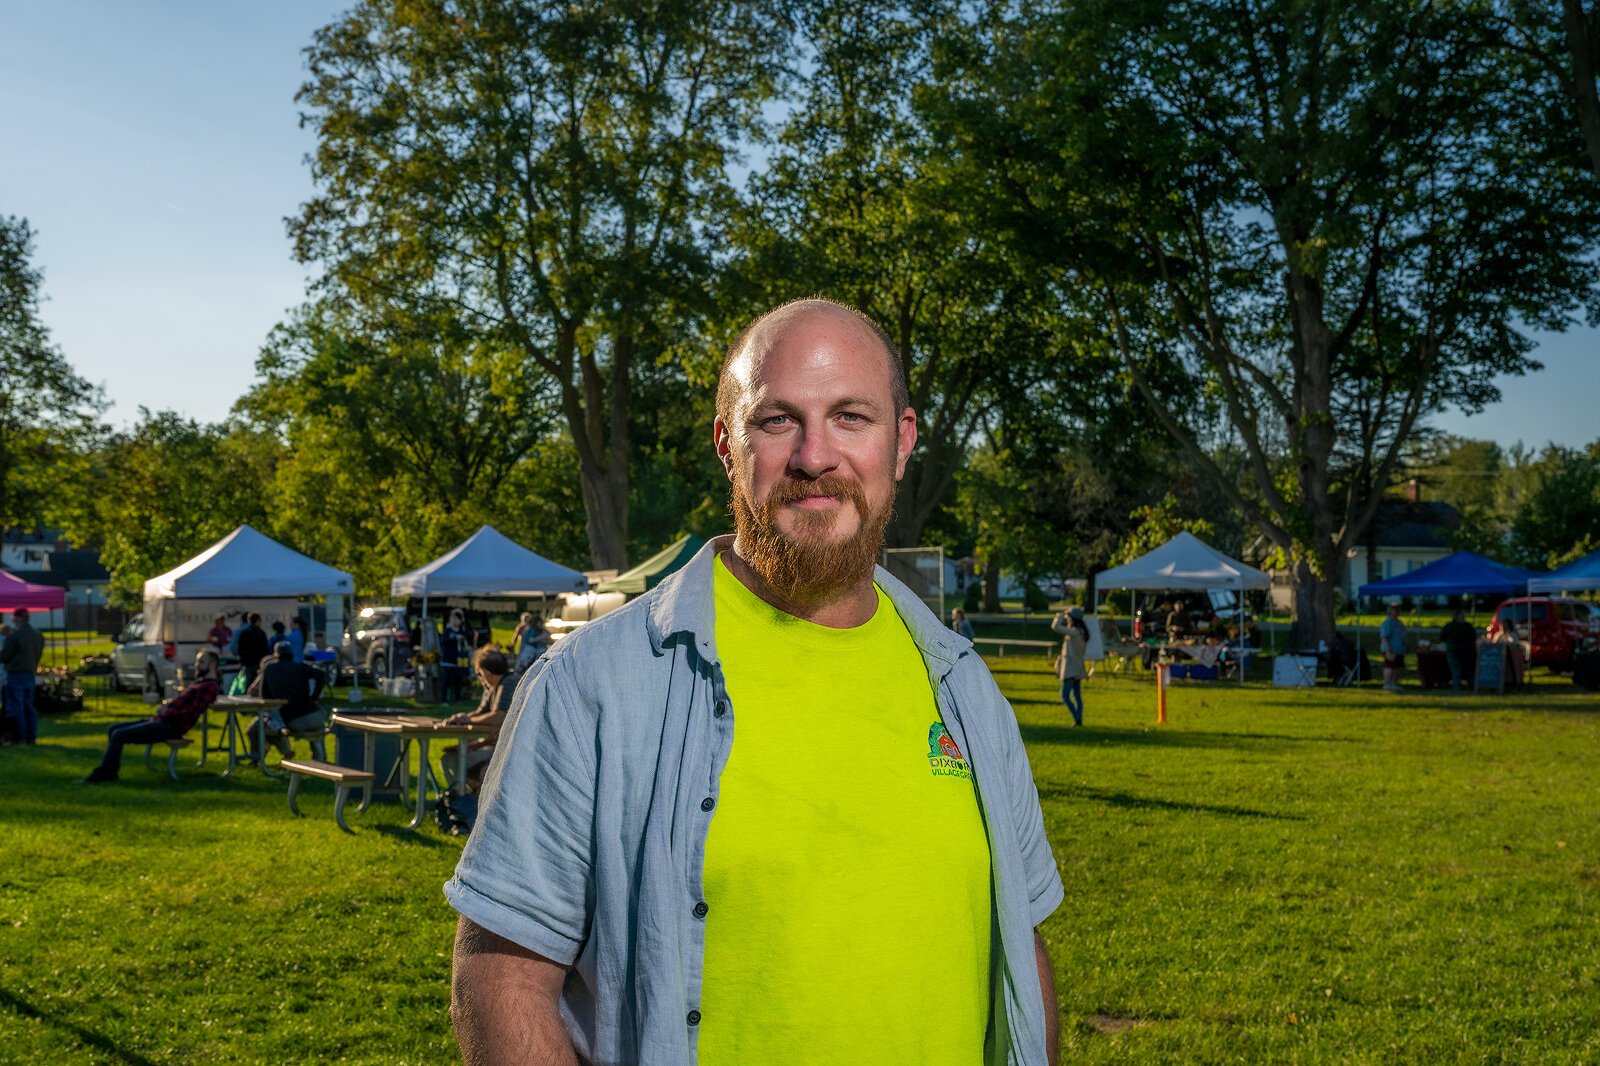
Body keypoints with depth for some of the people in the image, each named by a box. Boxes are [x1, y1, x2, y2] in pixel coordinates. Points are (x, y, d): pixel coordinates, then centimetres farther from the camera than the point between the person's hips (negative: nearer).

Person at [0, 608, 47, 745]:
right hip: (30, 675, 7)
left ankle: (20, 737, -1)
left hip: (15, 675, -7)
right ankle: (31, 737, 12)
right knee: (29, 707, 12)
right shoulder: (39, 636, 6)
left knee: (16, 707, -1)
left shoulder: (13, 636, -16)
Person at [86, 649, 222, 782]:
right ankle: (110, 772, 6)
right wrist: (167, 704, 9)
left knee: (118, 735, -16)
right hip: (161, 720, 11)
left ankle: (102, 774, -7)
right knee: (113, 729, 9)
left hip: (170, 727, -11)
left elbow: (191, 715, -21)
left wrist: (167, 712, -11)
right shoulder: (199, 682, 20)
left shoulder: (210, 686, -12)